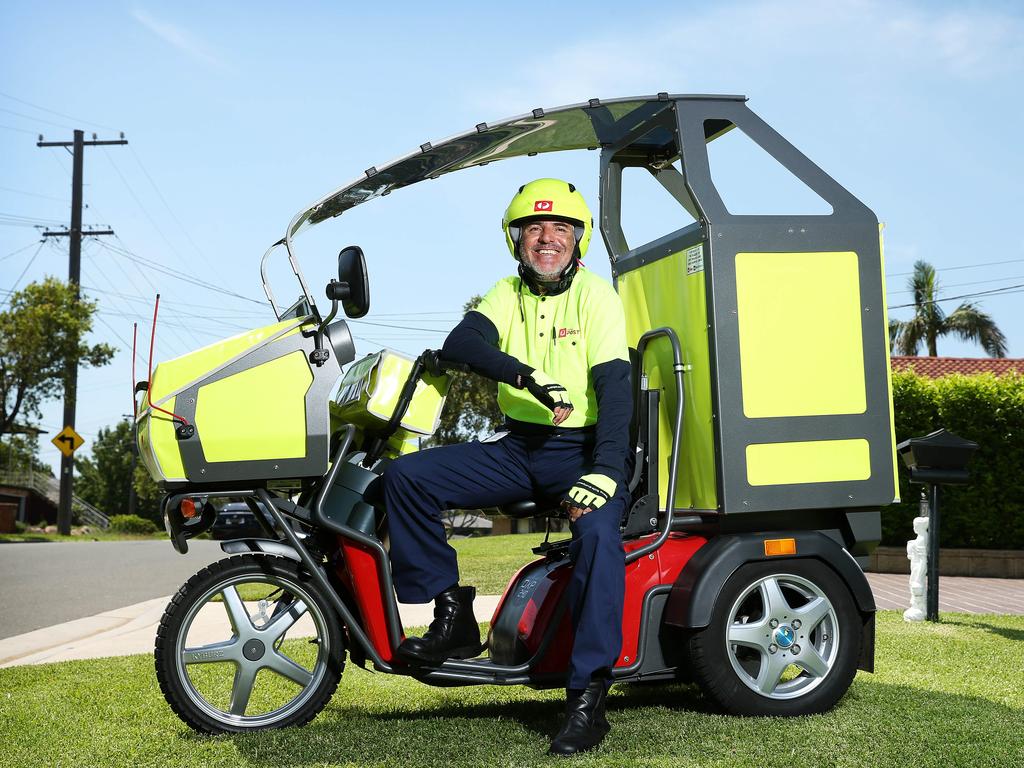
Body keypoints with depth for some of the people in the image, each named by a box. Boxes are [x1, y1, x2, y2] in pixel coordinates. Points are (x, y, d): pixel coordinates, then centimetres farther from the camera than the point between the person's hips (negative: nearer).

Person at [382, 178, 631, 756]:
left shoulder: (596, 295, -6)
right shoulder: (508, 294, 7)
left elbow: (615, 388, -18)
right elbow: (458, 343, -13)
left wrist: (605, 471, -32)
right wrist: (525, 374, -30)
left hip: (582, 449, -5)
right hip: (518, 448, 5)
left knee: (597, 531, -35)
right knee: (406, 476, -12)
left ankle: (588, 698, -28)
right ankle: (454, 620, -5)